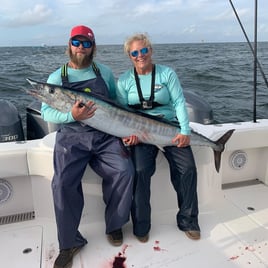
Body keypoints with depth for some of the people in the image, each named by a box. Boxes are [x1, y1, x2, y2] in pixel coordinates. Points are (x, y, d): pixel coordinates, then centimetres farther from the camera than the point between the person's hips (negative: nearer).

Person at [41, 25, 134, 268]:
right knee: (63, 183, -23)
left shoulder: (104, 72, 13)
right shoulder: (57, 77, 6)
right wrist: (72, 115, -20)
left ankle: (114, 225, 4)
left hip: (105, 135, 2)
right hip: (71, 136, -1)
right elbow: (46, 112, -1)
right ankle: (70, 243, -2)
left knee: (124, 171, -22)